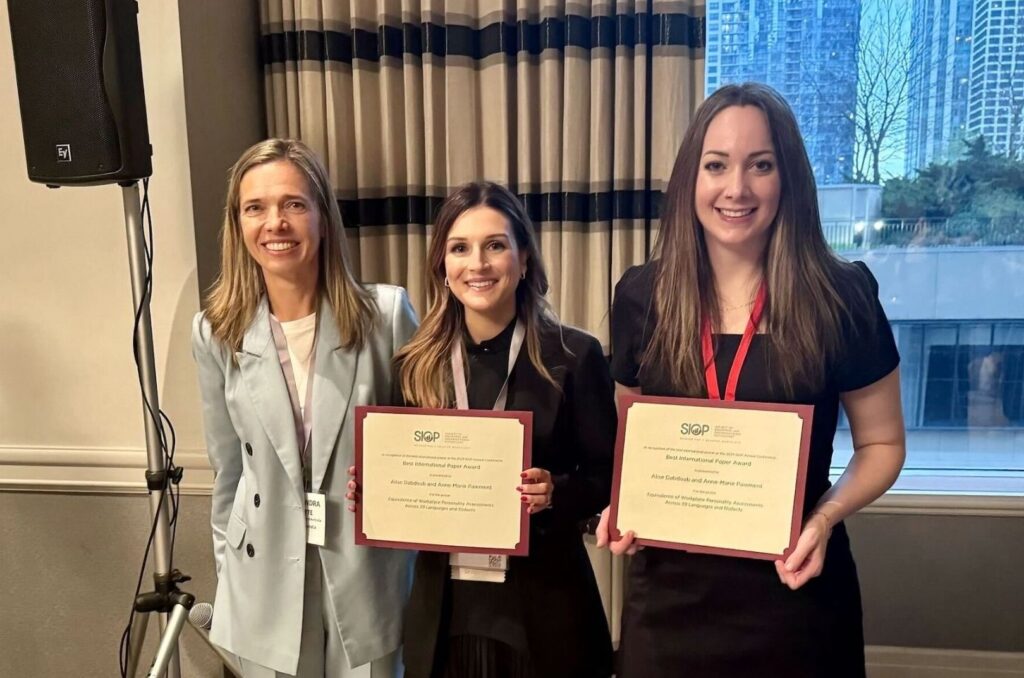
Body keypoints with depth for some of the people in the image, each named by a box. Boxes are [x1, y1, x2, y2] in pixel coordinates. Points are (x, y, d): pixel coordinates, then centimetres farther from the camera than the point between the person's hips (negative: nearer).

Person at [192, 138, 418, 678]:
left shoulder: (386, 314, -12)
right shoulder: (216, 333, -4)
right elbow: (228, 468, 6)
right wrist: (229, 577, 11)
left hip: (367, 574, -1)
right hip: (265, 585, 2)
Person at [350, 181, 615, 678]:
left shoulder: (574, 356, -9)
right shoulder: (415, 365, 0)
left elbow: (606, 477, -4)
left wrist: (555, 493, -22)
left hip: (542, 604, -2)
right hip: (444, 605, 3)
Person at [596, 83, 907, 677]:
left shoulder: (842, 297, -10)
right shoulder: (642, 296, -4)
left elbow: (883, 444, 1)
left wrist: (826, 517, -16)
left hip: (792, 588, -1)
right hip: (669, 587, 2)